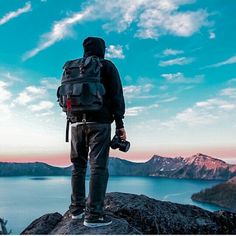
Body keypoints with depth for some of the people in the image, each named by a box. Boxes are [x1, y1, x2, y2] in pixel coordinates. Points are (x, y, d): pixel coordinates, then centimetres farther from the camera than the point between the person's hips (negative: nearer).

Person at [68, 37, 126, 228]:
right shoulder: (107, 66, 3)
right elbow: (116, 96, -5)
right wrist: (120, 124, -5)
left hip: (77, 122, 5)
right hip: (99, 122, -5)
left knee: (78, 165, 13)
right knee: (99, 166, -6)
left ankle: (77, 208, 17)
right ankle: (94, 214, -7)